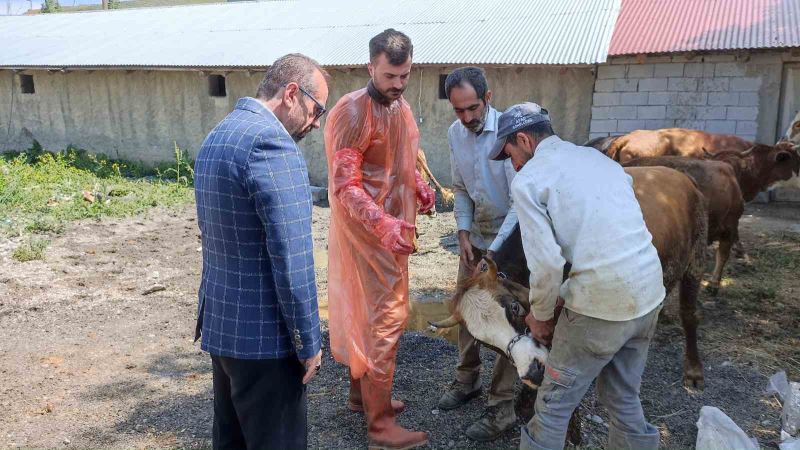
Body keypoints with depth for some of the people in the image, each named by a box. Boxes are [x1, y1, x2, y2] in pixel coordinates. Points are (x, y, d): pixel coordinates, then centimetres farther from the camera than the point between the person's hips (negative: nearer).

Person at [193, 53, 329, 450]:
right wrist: (308, 342, -12)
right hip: (262, 334, -9)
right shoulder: (271, 142, -20)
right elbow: (291, 258, -23)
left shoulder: (216, 137, 11)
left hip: (219, 324, 9)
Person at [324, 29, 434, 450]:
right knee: (386, 318, -4)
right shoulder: (352, 112, -20)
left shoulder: (400, 106, 9)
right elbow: (345, 186, -25)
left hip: (392, 229, 9)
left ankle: (361, 389, 36)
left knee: (370, 313, 19)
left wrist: (420, 186, 5)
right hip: (368, 231, -9)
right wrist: (383, 224, -37)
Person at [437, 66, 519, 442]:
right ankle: (467, 379, 32)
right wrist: (464, 233, -3)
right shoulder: (455, 133, -2)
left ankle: (503, 406, 6)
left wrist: (496, 250, -27)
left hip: (510, 237, -6)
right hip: (475, 234, 6)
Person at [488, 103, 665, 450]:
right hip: (649, 292, 8)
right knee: (624, 398, 23)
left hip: (603, 302, -7)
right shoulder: (597, 156, 17)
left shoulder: (527, 179, -5)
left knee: (554, 403, 10)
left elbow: (547, 263, -13)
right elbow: (622, 229, 16)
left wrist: (539, 315, 3)